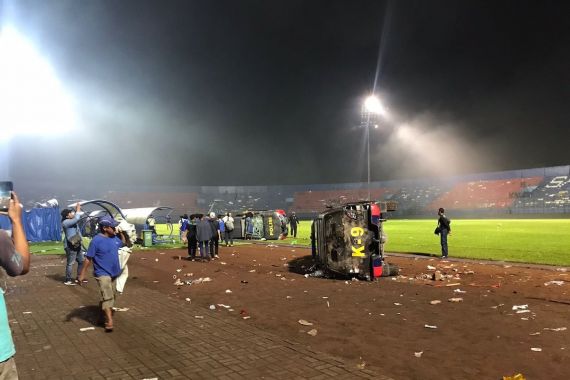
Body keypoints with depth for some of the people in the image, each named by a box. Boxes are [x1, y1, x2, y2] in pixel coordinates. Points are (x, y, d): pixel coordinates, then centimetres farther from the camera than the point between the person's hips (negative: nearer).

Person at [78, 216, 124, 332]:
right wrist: (82, 274, -14)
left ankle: (103, 311, 38)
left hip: (114, 273, 7)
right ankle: (109, 322, -14)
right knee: (107, 297, -14)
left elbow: (123, 244, 25)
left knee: (110, 296, 18)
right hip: (102, 274, -7)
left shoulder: (115, 237, 2)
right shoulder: (96, 240, -18)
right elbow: (88, 258, -15)